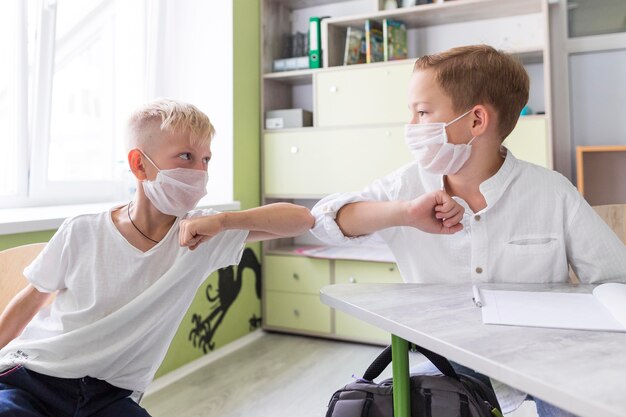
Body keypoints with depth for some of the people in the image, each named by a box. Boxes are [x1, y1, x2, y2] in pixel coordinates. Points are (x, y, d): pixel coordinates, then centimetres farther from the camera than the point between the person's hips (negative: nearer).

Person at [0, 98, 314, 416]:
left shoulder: (204, 236, -11)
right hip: (31, 378, -1)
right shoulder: (81, 234, -13)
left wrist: (224, 220, -28)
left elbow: (301, 219, -16)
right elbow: (30, 299, 4)